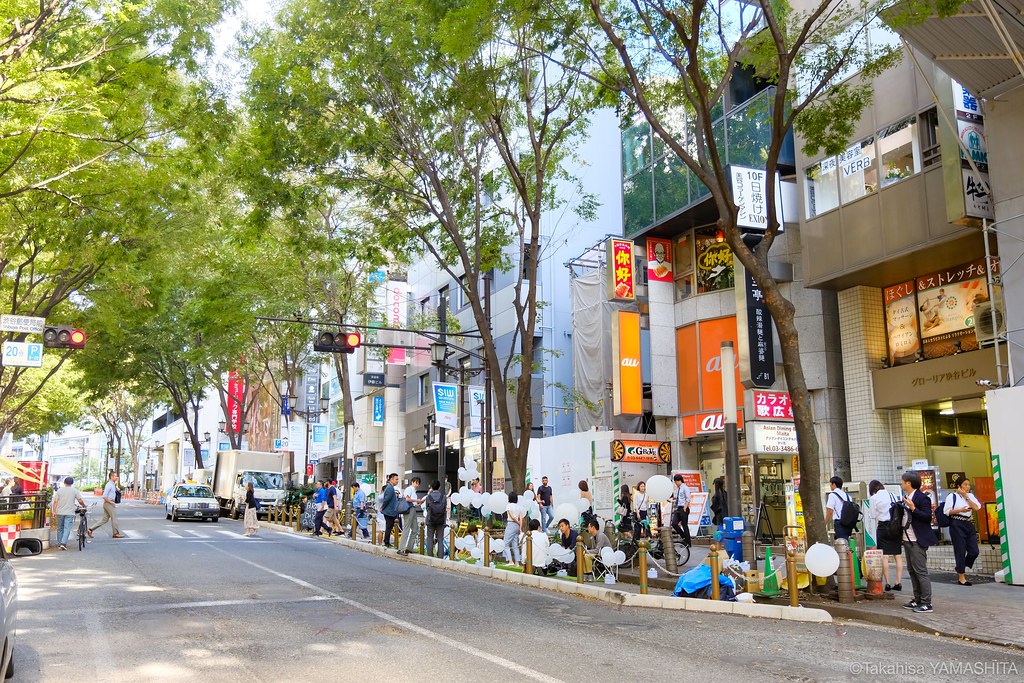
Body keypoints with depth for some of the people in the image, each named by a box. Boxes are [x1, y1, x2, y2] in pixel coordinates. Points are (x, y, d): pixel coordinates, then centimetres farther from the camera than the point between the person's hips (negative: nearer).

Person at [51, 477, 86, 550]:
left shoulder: (59, 490, 4)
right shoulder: (74, 490, 0)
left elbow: (55, 501, -2)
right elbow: (80, 501, -2)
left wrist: (54, 511, 0)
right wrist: (84, 505, 16)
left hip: (60, 512, 2)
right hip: (69, 513, -2)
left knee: (60, 528, 14)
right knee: (67, 529, -4)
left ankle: (59, 544, 20)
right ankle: (63, 543, -17)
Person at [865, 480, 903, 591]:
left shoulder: (874, 498, -4)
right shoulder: (894, 496, 9)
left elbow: (872, 516, -1)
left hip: (883, 526, -4)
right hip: (896, 526, 5)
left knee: (884, 556, -2)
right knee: (898, 555, 7)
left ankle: (887, 583, -3)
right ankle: (898, 582, 7)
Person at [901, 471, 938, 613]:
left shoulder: (922, 497, -13)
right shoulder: (906, 497, 13)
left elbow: (928, 517, -19)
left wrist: (913, 508, -26)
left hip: (917, 541, -9)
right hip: (908, 540, 9)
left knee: (921, 571, -7)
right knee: (912, 570, 13)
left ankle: (927, 603, -3)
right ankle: (918, 600, 20)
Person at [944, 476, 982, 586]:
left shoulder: (970, 496, 14)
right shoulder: (952, 496, -2)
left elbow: (977, 508, -2)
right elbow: (947, 511, -7)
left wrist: (966, 497, -6)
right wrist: (960, 510, -17)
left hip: (969, 524, 6)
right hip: (957, 525, -6)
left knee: (974, 551, 1)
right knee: (960, 551, -2)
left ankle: (960, 568, 25)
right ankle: (961, 577, 7)